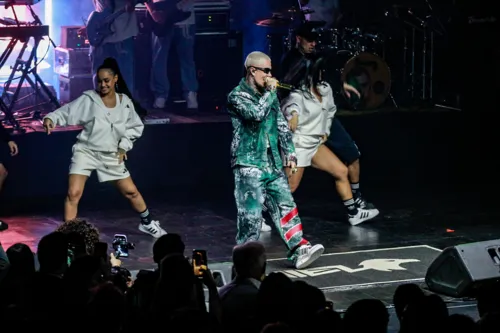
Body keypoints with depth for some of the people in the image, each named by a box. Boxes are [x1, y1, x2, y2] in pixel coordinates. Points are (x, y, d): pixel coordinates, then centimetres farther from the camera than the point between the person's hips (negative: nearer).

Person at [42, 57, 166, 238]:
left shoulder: (125, 102, -3)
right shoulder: (88, 100, -12)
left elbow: (136, 126, 10)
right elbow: (66, 112, -15)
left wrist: (124, 146, 1)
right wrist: (51, 118, -35)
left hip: (111, 156, 3)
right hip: (86, 152, -3)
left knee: (131, 191, 14)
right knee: (73, 194, -16)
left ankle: (147, 223, 37)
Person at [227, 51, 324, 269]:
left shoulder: (268, 94, 15)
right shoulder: (237, 96, -7)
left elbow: (281, 124, 19)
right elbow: (257, 114, -24)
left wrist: (289, 152, 10)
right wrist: (270, 92, -11)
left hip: (273, 163, 7)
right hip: (248, 164, -7)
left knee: (285, 206, -2)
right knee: (251, 213, -8)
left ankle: (299, 250, -6)